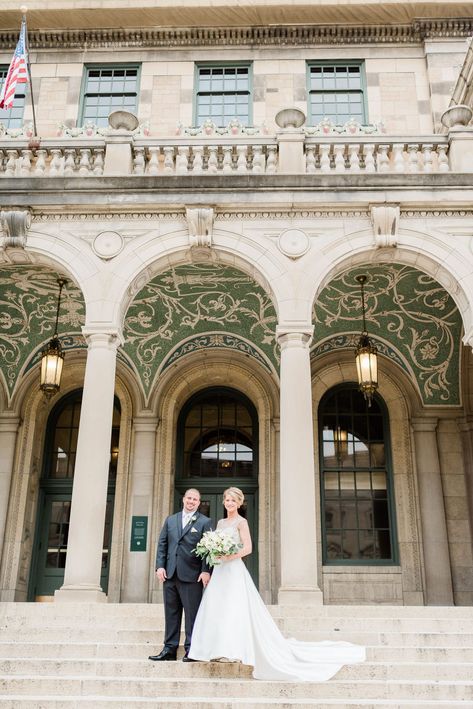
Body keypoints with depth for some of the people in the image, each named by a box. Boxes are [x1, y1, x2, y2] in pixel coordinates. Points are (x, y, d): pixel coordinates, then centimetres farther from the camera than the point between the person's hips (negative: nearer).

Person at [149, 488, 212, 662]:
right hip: (170, 574, 4)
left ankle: (191, 650, 8)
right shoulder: (170, 520, 15)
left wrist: (206, 571, -13)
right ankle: (169, 649, 17)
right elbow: (162, 544, 12)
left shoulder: (205, 522, 2)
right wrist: (160, 566, 1)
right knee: (171, 613, 10)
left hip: (192, 575, -4)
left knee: (192, 613, 0)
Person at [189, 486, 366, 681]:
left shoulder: (241, 522, -4)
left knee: (234, 610, -12)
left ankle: (235, 651, -10)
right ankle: (221, 650, 9)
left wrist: (229, 556, -19)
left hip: (234, 570, -8)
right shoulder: (220, 522, 17)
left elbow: (247, 548, -12)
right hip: (220, 571, 8)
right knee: (217, 609, 4)